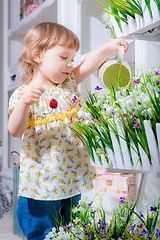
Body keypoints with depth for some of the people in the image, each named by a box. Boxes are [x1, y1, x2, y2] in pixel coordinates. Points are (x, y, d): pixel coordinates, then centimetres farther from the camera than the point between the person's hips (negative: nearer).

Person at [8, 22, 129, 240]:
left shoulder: (68, 83, 7)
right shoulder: (23, 94, -10)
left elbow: (90, 64, -3)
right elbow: (15, 131, -20)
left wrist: (108, 47, -19)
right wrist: (25, 102, -35)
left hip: (72, 181, 5)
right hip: (41, 184, -5)